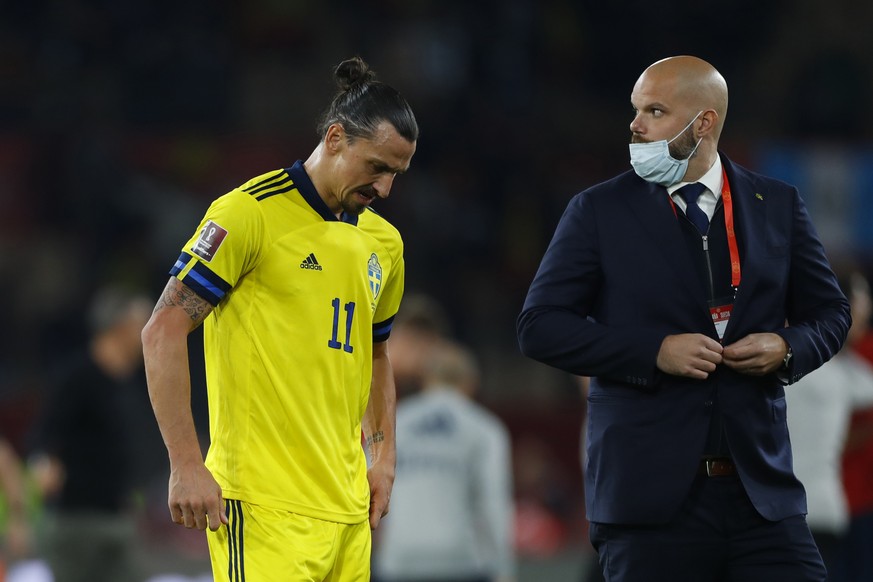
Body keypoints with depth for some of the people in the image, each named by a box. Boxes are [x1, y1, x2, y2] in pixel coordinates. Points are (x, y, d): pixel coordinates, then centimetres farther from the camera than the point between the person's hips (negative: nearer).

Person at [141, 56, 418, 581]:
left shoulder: (384, 241, 15)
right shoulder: (252, 213, -7)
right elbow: (163, 331, -9)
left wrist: (383, 456, 18)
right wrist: (186, 465, -14)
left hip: (348, 507, 7)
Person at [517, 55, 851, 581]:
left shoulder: (779, 206, 10)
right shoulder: (599, 212, 3)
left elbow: (829, 312, 18)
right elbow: (540, 326, -1)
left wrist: (788, 348, -6)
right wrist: (654, 353, -13)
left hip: (762, 489, 2)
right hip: (652, 494, -2)